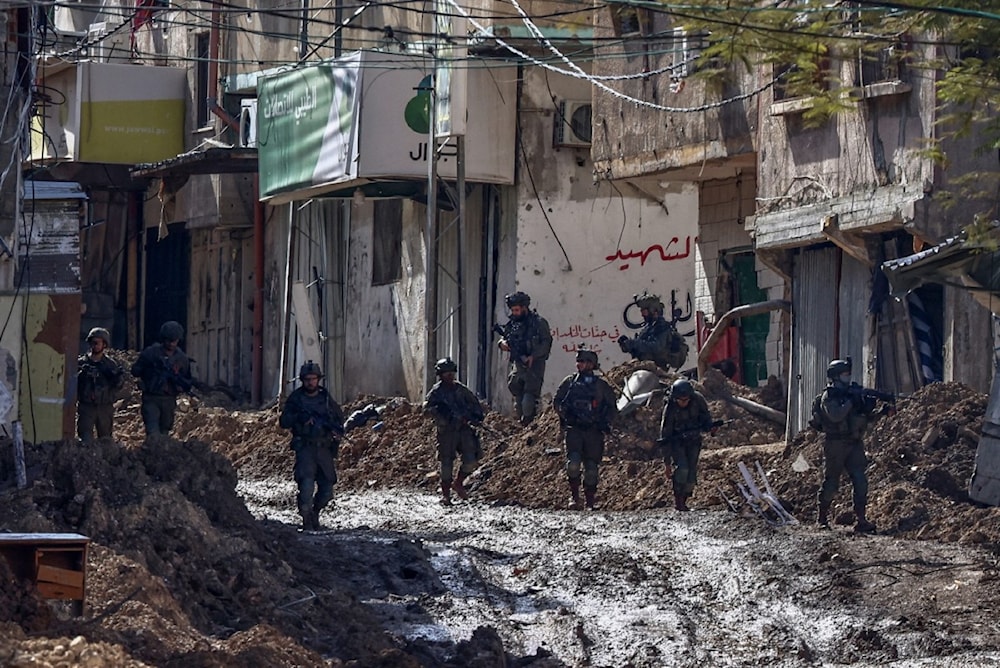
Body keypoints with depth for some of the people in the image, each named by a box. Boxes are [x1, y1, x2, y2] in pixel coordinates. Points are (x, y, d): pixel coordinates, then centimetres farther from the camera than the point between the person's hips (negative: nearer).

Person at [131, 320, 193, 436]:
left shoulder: (182, 359, 6)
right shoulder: (150, 353, -3)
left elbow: (188, 385, 9)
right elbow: (135, 371, 3)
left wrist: (177, 378, -11)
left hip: (169, 401, 4)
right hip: (151, 399, -4)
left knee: (164, 433, 11)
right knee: (153, 434, -18)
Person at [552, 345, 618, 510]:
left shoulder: (601, 386, 5)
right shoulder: (569, 382, 7)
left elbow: (612, 409, 10)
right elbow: (556, 402, 12)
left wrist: (604, 422, -6)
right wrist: (565, 414, -6)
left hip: (594, 432, 0)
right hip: (574, 430, 0)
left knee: (591, 468, 3)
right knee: (573, 463, -19)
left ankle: (590, 501, 14)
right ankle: (574, 496, -4)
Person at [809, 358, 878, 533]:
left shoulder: (851, 393, 11)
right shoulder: (828, 397, -9)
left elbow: (864, 418, 14)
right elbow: (835, 415, -26)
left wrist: (869, 409, -7)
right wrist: (851, 402, -22)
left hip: (853, 443, 6)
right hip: (835, 445, -6)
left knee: (860, 481, -6)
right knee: (831, 482, 4)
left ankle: (861, 520, -9)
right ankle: (822, 517, 22)